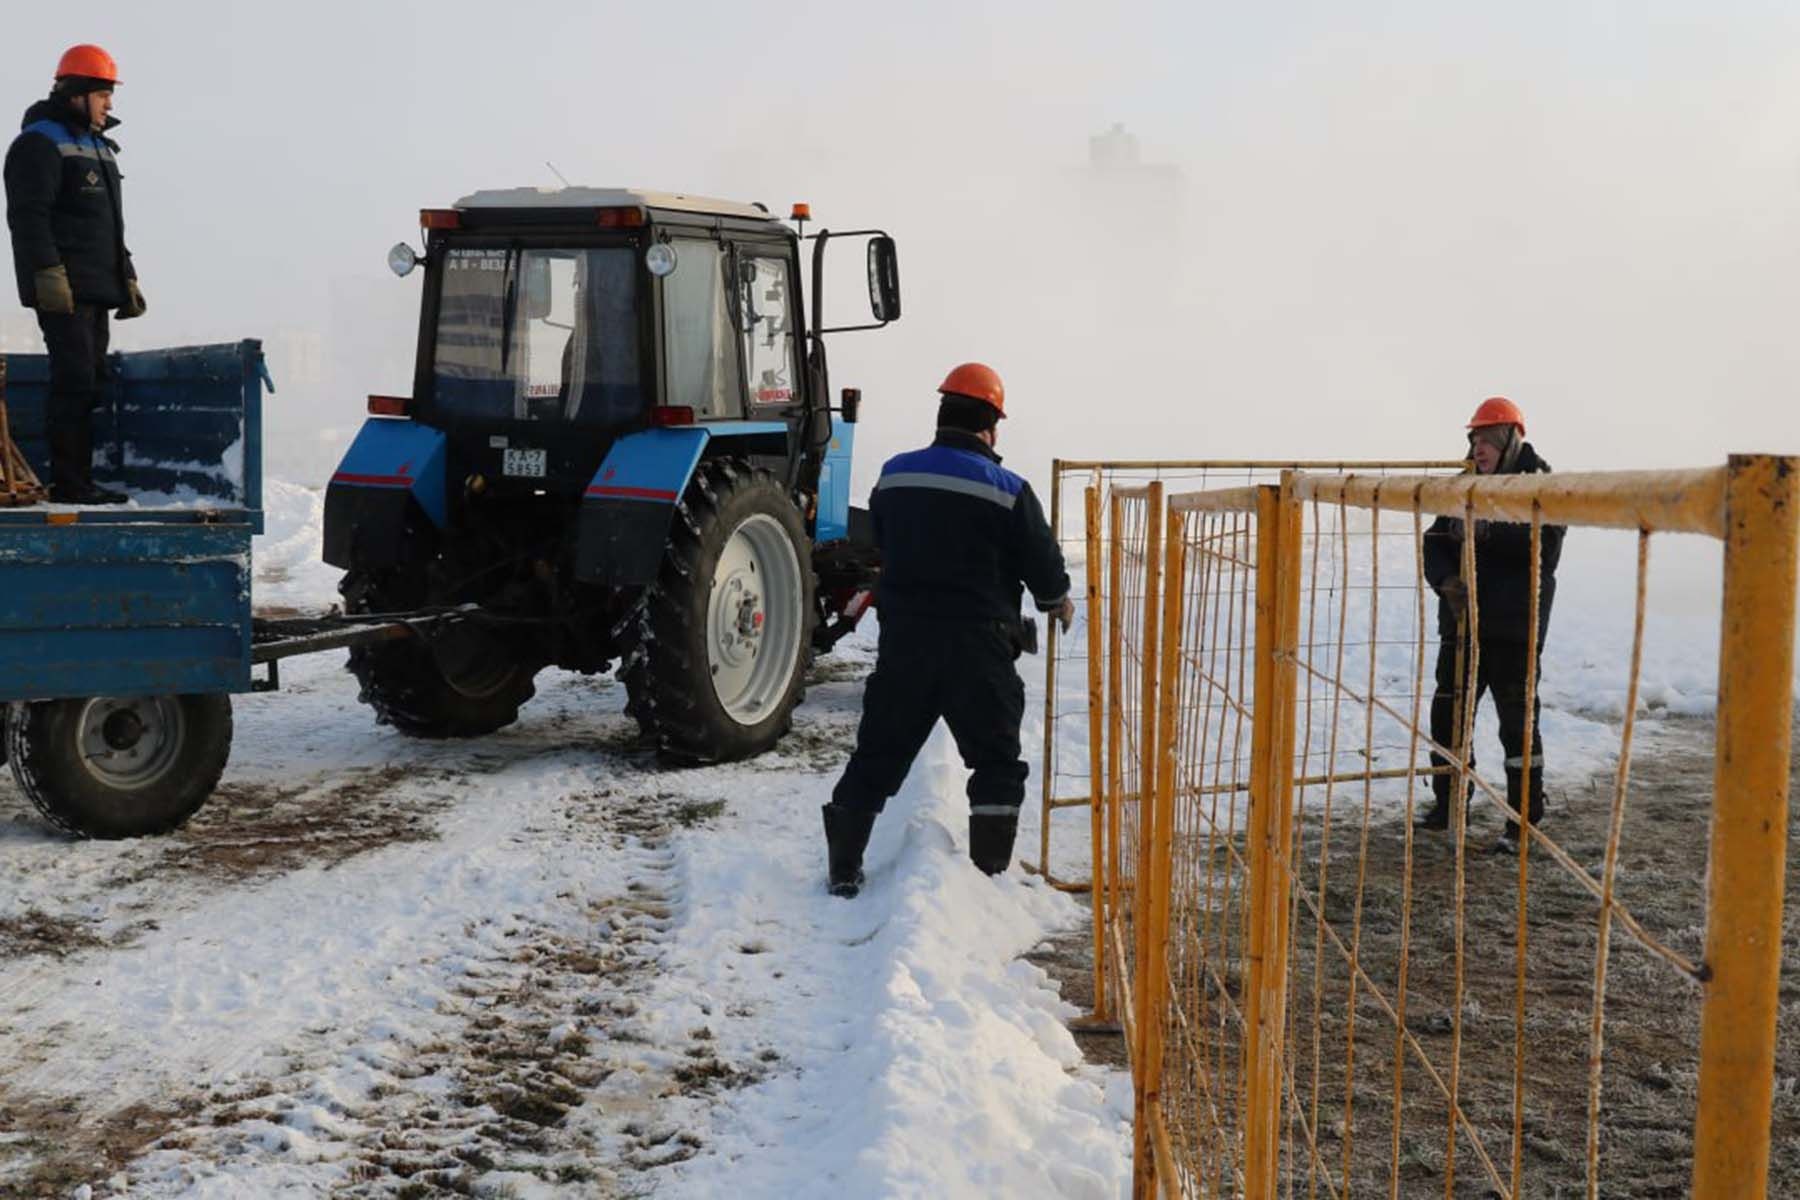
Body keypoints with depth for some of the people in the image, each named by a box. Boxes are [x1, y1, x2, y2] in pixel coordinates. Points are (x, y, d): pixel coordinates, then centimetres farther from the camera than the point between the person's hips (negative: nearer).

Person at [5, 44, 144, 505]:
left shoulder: (98, 146, 22)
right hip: (62, 290, -9)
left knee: (90, 380, 9)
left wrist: (127, 278, 24)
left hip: (96, 289, 9)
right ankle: (69, 484, -10)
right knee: (75, 379, -12)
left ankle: (80, 479, 14)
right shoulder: (40, 142, -7)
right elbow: (28, 215, -16)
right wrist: (49, 273, -24)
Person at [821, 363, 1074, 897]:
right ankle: (990, 875, 7)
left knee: (877, 756, 12)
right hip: (978, 648, -4)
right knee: (996, 762, 9)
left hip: (903, 640, 4)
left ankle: (843, 870, 15)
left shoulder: (893, 475, 3)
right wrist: (1059, 603, 21)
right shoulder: (1007, 491, -10)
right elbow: (1044, 566, -1)